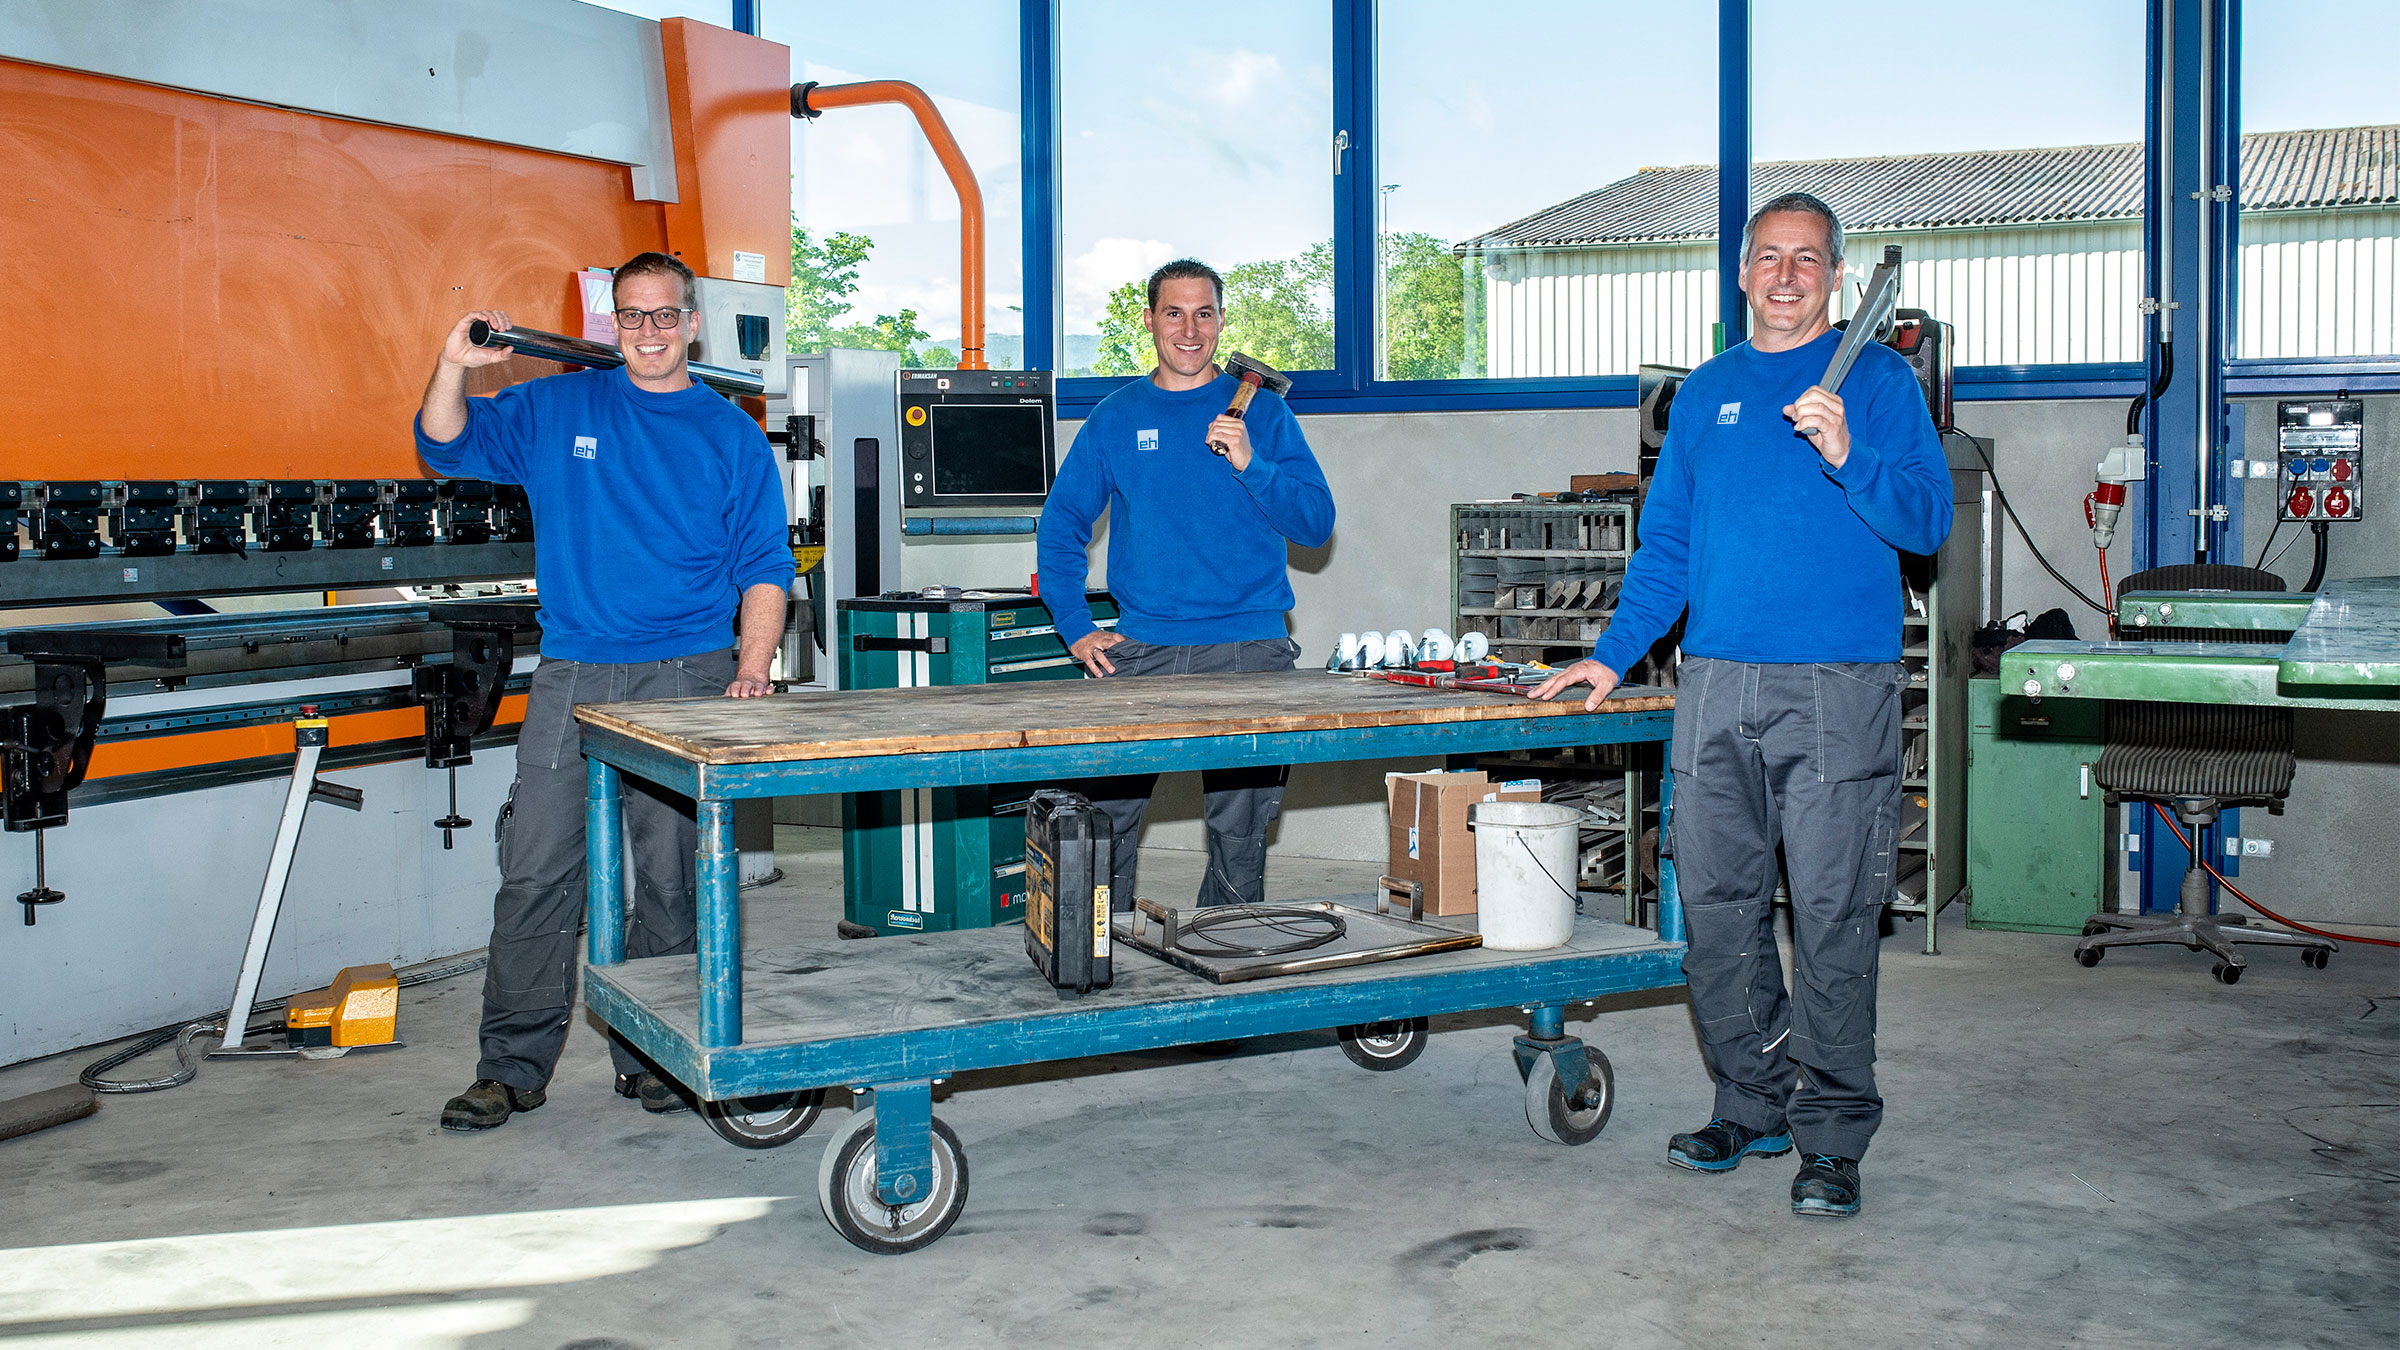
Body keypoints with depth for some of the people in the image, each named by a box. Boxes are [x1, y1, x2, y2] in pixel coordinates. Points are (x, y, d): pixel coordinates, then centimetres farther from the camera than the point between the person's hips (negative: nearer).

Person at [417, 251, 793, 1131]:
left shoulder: (732, 436, 8)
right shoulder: (557, 411, 11)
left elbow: (765, 566, 6)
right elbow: (446, 445, 11)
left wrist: (752, 670, -7)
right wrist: (455, 364, -8)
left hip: (688, 678, -1)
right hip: (573, 676, 1)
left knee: (672, 877, 2)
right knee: (535, 872, -2)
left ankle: (651, 1054, 15)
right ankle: (512, 1068, 6)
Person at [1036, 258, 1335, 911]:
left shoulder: (1261, 411, 6)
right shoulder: (1116, 417, 10)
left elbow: (1316, 524, 0)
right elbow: (1060, 526, 14)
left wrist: (1251, 464, -15)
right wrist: (1076, 628, 3)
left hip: (1248, 647, -1)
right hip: (1140, 651, 1)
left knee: (1240, 833, 2)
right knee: (1105, 819, -4)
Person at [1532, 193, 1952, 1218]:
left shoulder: (1878, 380, 5)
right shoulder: (1706, 392, 18)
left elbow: (1928, 520, -4)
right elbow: (1666, 544, 20)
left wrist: (1846, 455, -20)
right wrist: (1613, 655, 13)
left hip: (1838, 685, -4)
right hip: (1716, 683, 5)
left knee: (1832, 917, -3)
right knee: (1717, 905, 6)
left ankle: (1832, 1139, 7)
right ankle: (1752, 1106, 21)